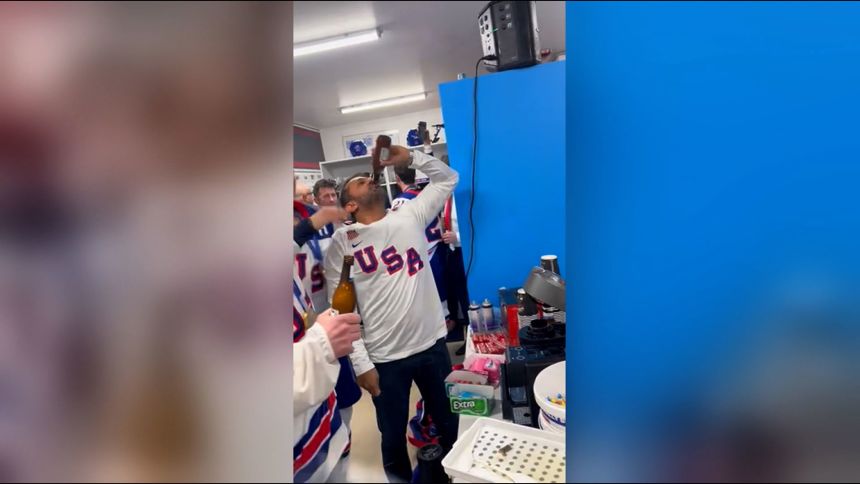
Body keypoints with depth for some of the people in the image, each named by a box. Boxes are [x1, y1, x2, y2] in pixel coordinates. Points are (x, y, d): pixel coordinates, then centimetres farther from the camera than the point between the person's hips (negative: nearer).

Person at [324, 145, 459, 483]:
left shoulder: (410, 217, 4)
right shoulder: (342, 242, -5)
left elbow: (447, 178, 12)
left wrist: (410, 157, -2)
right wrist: (361, 363, -12)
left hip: (433, 344, 3)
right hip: (386, 358, -3)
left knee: (450, 424, 21)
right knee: (393, 436, 16)